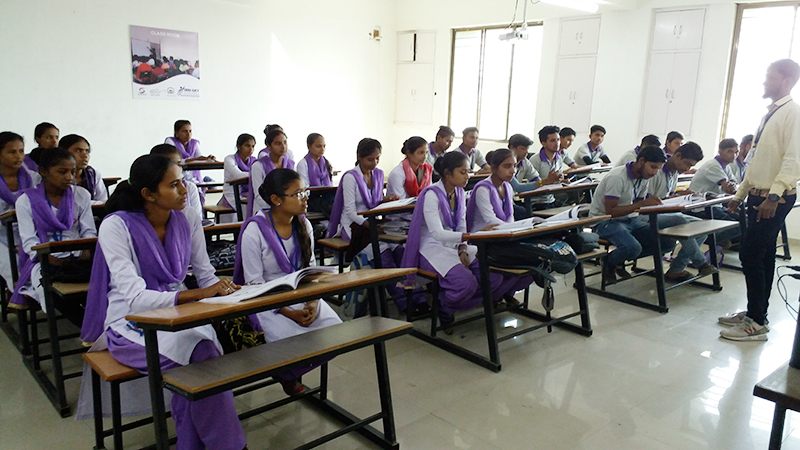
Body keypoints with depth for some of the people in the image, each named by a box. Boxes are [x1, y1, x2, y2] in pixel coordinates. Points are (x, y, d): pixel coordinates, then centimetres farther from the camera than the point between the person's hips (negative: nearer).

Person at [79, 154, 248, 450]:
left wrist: (225, 290, -18)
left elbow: (205, 275, 5)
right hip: (132, 324, -4)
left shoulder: (188, 219, 0)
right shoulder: (116, 226, -15)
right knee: (200, 350, -32)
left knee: (204, 345, -31)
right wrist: (196, 294, -33)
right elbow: (135, 298, -23)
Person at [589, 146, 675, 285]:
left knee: (668, 243, -6)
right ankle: (609, 262, -1)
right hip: (605, 221, -9)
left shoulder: (643, 178, 6)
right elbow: (610, 211, -24)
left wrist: (652, 202, -9)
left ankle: (620, 260, 7)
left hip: (630, 220, 9)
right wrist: (642, 204, -27)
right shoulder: (617, 178, -21)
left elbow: (641, 204, 14)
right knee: (633, 247, -36)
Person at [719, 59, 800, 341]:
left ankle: (756, 323, -1)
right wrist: (740, 194, 21)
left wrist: (774, 196, -30)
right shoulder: (770, 114, 17)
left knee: (750, 254, -10)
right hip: (758, 196, 9)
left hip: (774, 199, -9)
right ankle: (755, 313, 22)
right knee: (762, 256, 13)